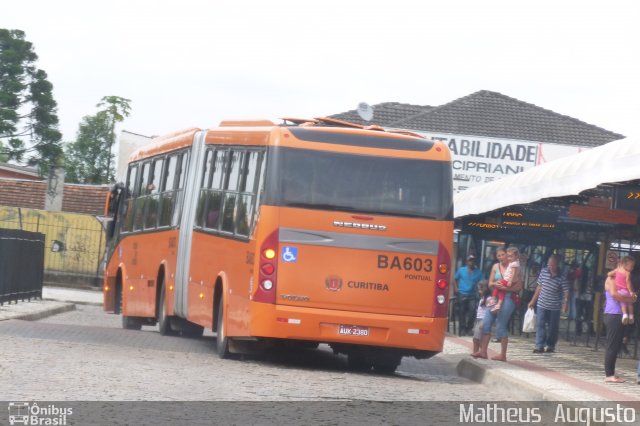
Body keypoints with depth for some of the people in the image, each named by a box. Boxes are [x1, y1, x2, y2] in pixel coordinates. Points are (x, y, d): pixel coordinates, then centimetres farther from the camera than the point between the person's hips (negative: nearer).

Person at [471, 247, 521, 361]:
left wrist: (507, 288, -21)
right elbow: (490, 284, 11)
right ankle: (483, 351, 6)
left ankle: (503, 355, 2)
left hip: (508, 298, -6)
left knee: (501, 326, -6)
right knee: (486, 323, 0)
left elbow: (519, 286, -7)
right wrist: (495, 284, -11)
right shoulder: (495, 267, 11)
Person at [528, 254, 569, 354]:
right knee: (540, 324, -6)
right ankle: (540, 345, -6)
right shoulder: (544, 272, 1)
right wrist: (533, 301, 13)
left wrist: (566, 303, -31)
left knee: (553, 327, 6)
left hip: (555, 307, -2)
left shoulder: (562, 278, -10)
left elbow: (566, 292, -13)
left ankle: (551, 345, 21)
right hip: (542, 304, 2)